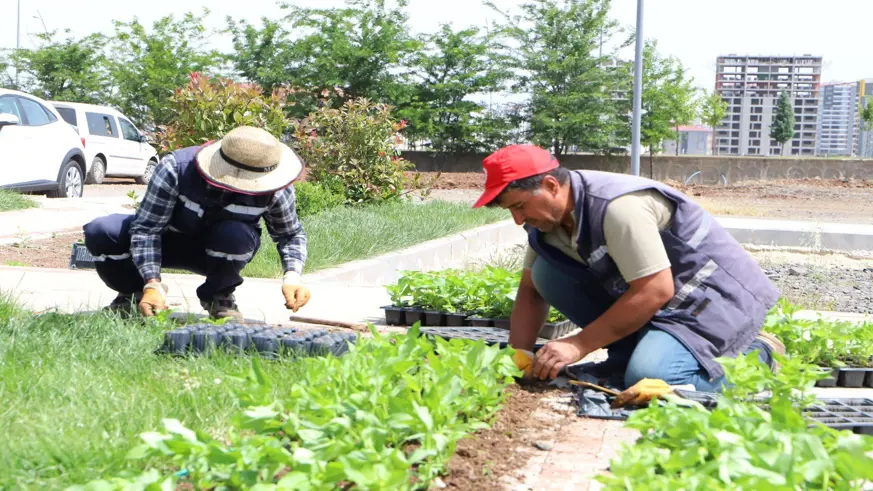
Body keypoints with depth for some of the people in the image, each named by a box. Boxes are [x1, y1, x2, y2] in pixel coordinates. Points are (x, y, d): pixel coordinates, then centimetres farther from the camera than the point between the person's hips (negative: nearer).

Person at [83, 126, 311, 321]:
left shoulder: (275, 190, -25)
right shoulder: (175, 168, -33)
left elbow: (292, 234, -8)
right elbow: (146, 228, -30)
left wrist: (292, 276, -27)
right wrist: (152, 284, -41)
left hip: (223, 251, 1)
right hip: (168, 240, 0)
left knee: (236, 235, -39)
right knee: (100, 232, -28)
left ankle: (218, 296, -5)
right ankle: (136, 293, 3)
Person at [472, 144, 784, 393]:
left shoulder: (618, 207, -29)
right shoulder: (547, 217, -2)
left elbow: (656, 292, -30)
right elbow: (531, 290, 8)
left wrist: (578, 345, -26)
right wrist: (519, 355, -8)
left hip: (714, 296, -8)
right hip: (646, 291, 9)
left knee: (648, 381, -32)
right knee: (546, 273, -5)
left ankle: (756, 355, -6)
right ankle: (637, 351, 3)